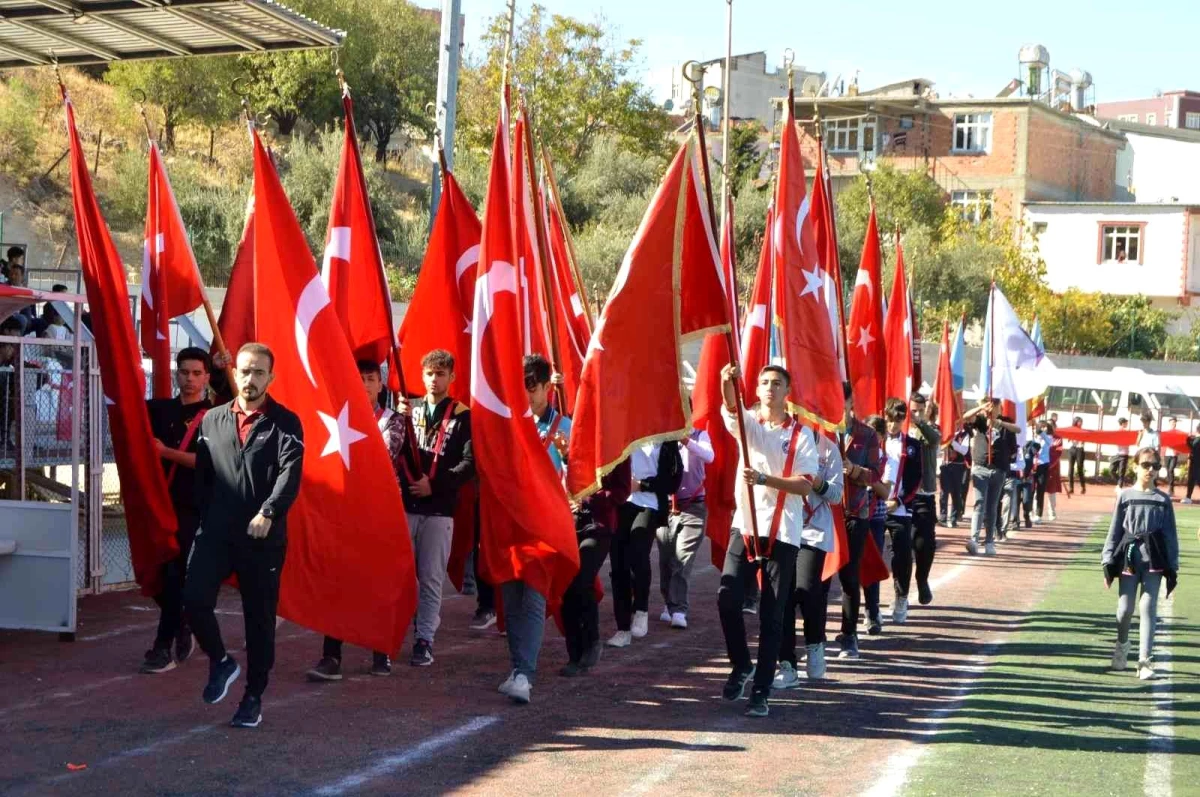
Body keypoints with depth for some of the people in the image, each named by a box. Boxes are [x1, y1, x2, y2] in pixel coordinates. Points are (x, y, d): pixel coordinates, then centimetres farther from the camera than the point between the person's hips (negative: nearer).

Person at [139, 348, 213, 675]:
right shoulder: (160, 409, 10)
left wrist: (166, 452, -16)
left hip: (189, 508, -5)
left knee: (174, 574, -9)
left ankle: (164, 647, -3)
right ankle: (182, 626, 32)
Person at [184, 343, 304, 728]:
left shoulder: (285, 423, 1)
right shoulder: (212, 420, 13)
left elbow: (290, 474, -12)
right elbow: (201, 475, 16)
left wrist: (267, 513, -26)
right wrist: (205, 517, 8)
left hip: (264, 538, -2)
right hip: (215, 532, 2)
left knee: (260, 619, 4)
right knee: (194, 599, -15)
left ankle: (254, 698, 17)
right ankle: (220, 661, 11)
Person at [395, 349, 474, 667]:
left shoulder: (462, 415, 3)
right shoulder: (409, 407, 13)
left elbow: (471, 462, -5)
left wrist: (436, 483, -13)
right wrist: (398, 418, -13)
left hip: (439, 509, -2)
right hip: (403, 504, 2)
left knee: (431, 579, 1)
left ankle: (424, 639, 7)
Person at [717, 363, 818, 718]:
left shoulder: (802, 435, 2)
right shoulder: (747, 423, 7)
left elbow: (806, 485, -7)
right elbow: (730, 406, -17)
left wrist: (763, 479, -21)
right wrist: (727, 381, -39)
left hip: (782, 533, -2)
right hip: (745, 526, 2)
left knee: (772, 614, 0)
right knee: (727, 596, -11)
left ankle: (761, 691, 5)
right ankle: (741, 665, 12)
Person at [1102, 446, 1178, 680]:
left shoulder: (1163, 500, 5)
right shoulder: (1125, 496, 4)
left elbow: (1170, 535, 6)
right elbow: (1115, 530, 5)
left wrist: (1172, 568, 3)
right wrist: (1108, 563, 1)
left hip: (1154, 559, 0)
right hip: (1128, 557, 0)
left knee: (1148, 608, -6)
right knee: (1125, 609, 5)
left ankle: (1145, 660, -6)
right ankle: (1122, 645, 34)